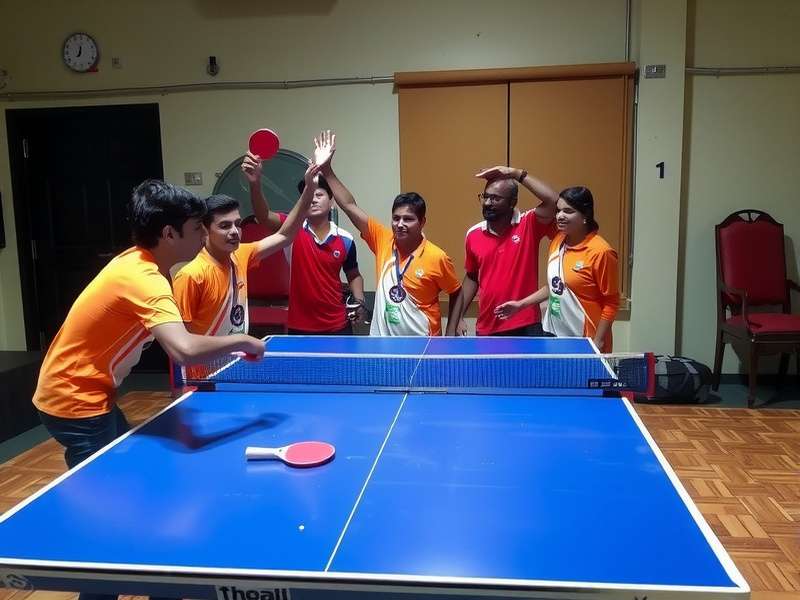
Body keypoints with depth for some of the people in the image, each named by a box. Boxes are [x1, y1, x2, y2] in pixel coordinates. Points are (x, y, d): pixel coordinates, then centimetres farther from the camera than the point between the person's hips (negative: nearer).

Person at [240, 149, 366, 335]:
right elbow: (264, 216, -27)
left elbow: (354, 275, 14)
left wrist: (359, 302, -3)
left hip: (338, 326, 1)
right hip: (300, 327, -1)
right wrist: (255, 183, -44)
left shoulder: (345, 240, -1)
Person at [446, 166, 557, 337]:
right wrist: (454, 322, 11)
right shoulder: (473, 234, 4)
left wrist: (516, 173, -20)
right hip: (487, 330, 4)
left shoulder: (528, 225, -7)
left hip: (527, 327, -3)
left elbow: (553, 201, -26)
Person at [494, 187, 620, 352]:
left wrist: (598, 343, -14)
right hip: (553, 334, 6)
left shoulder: (600, 251, -16)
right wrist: (521, 304, 12)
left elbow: (611, 303, -12)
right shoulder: (557, 241, 5)